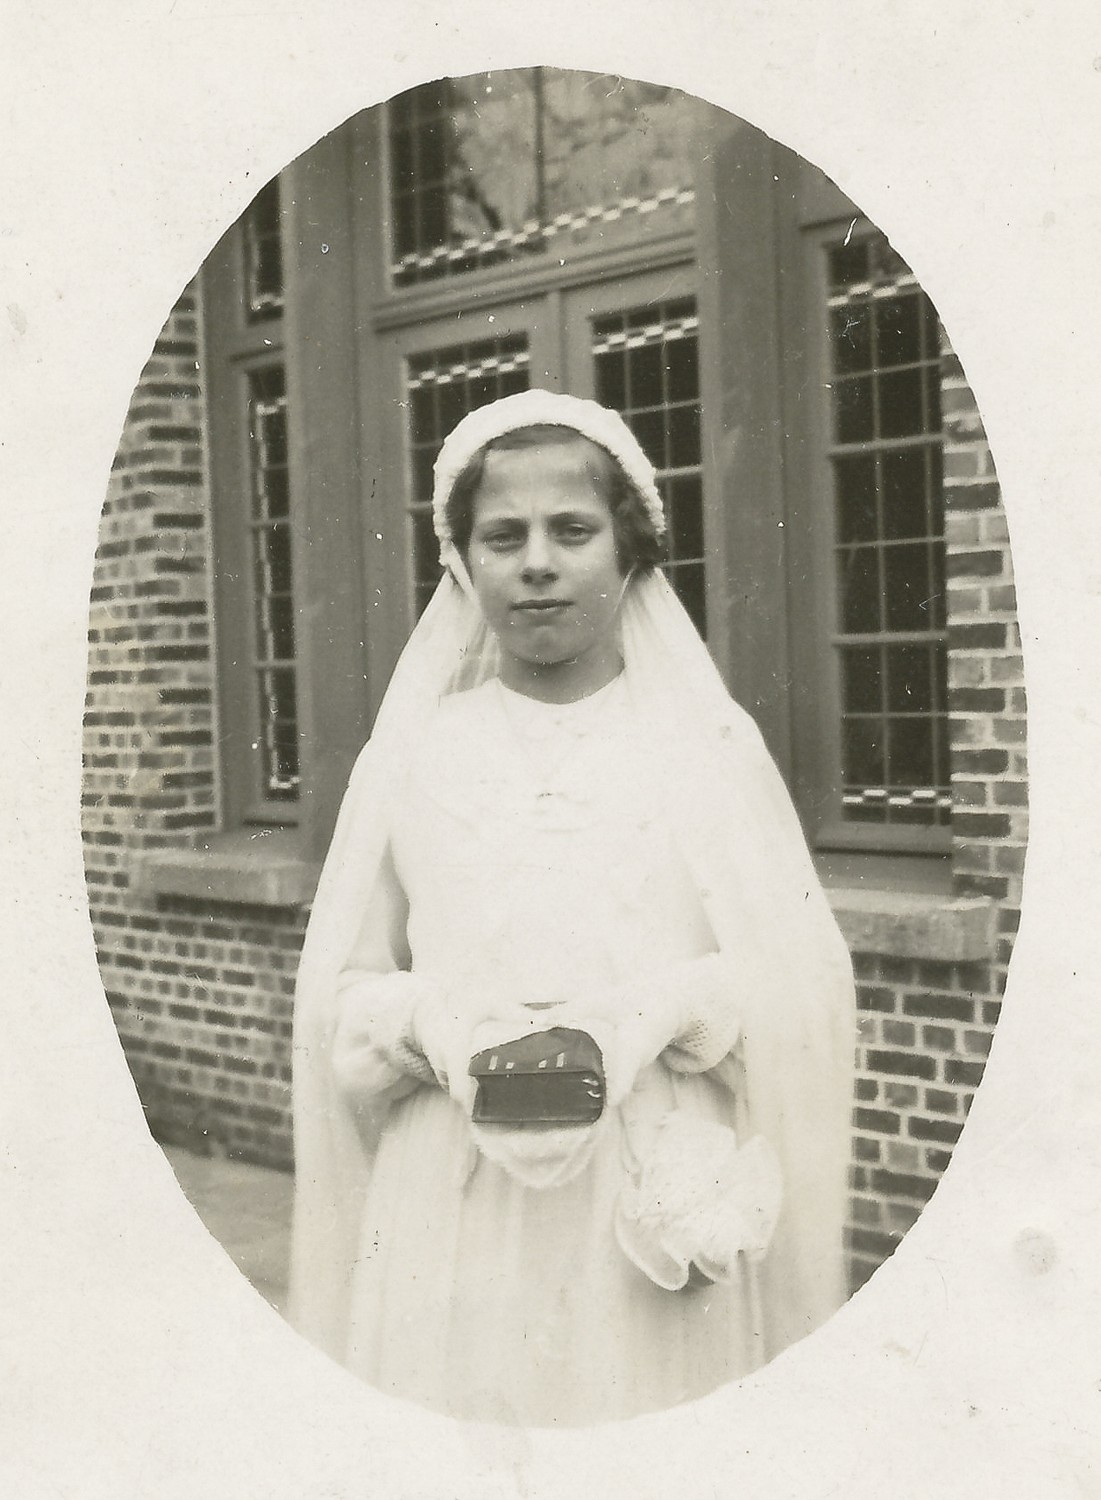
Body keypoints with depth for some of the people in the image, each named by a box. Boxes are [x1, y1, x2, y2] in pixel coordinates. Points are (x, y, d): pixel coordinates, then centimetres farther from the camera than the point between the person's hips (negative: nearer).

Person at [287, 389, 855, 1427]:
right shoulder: (411, 756, 5)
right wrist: (431, 1017, -11)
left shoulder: (709, 742, 2)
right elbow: (334, 998, 9)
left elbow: (806, 980, 2)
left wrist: (664, 1008, -14)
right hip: (458, 1219, 1)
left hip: (663, 1214, 0)